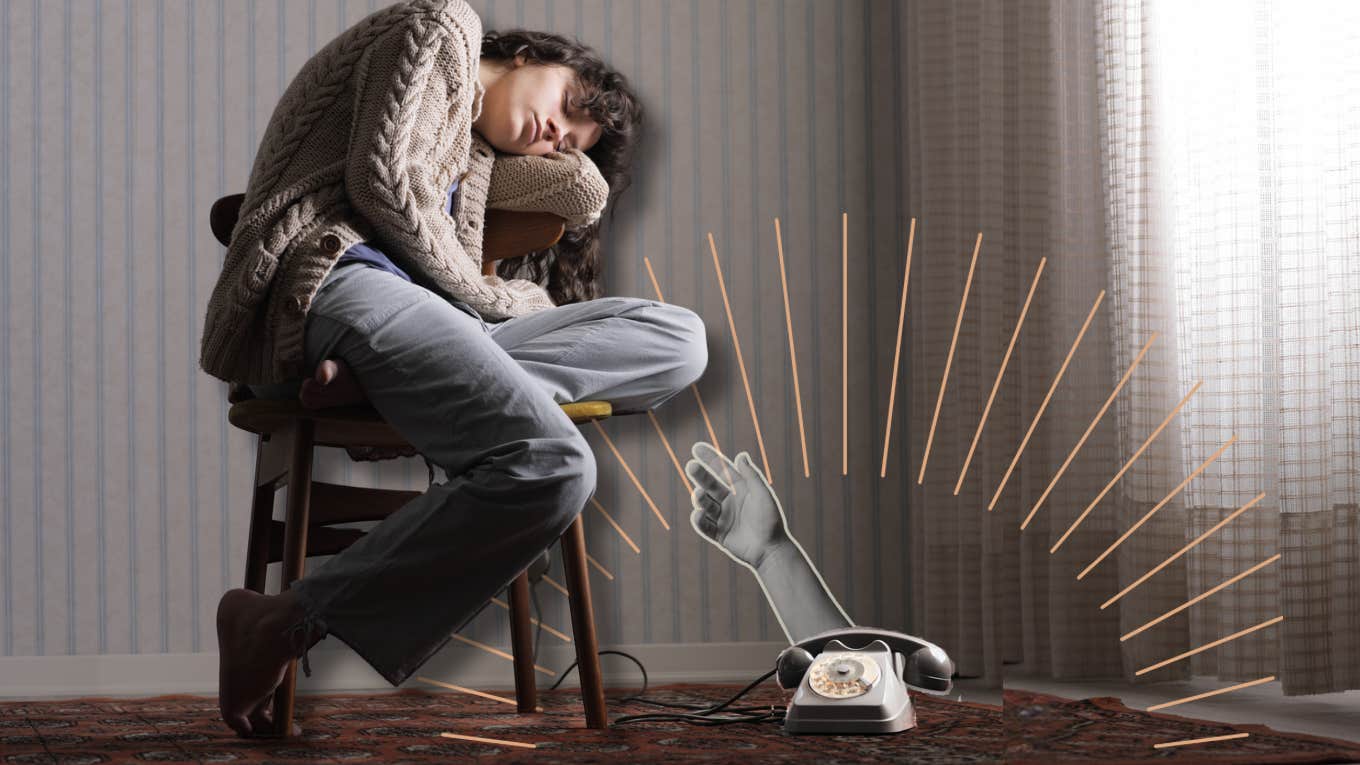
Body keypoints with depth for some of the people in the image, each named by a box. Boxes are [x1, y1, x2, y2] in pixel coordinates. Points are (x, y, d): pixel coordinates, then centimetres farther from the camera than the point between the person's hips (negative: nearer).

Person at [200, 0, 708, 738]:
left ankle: (372, 379, -23)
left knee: (679, 339, -6)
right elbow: (378, 175, -1)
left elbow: (584, 191, 23)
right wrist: (475, 292, 6)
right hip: (336, 281, -9)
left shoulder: (476, 155, 39)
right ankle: (283, 624, -24)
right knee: (550, 465, -30)